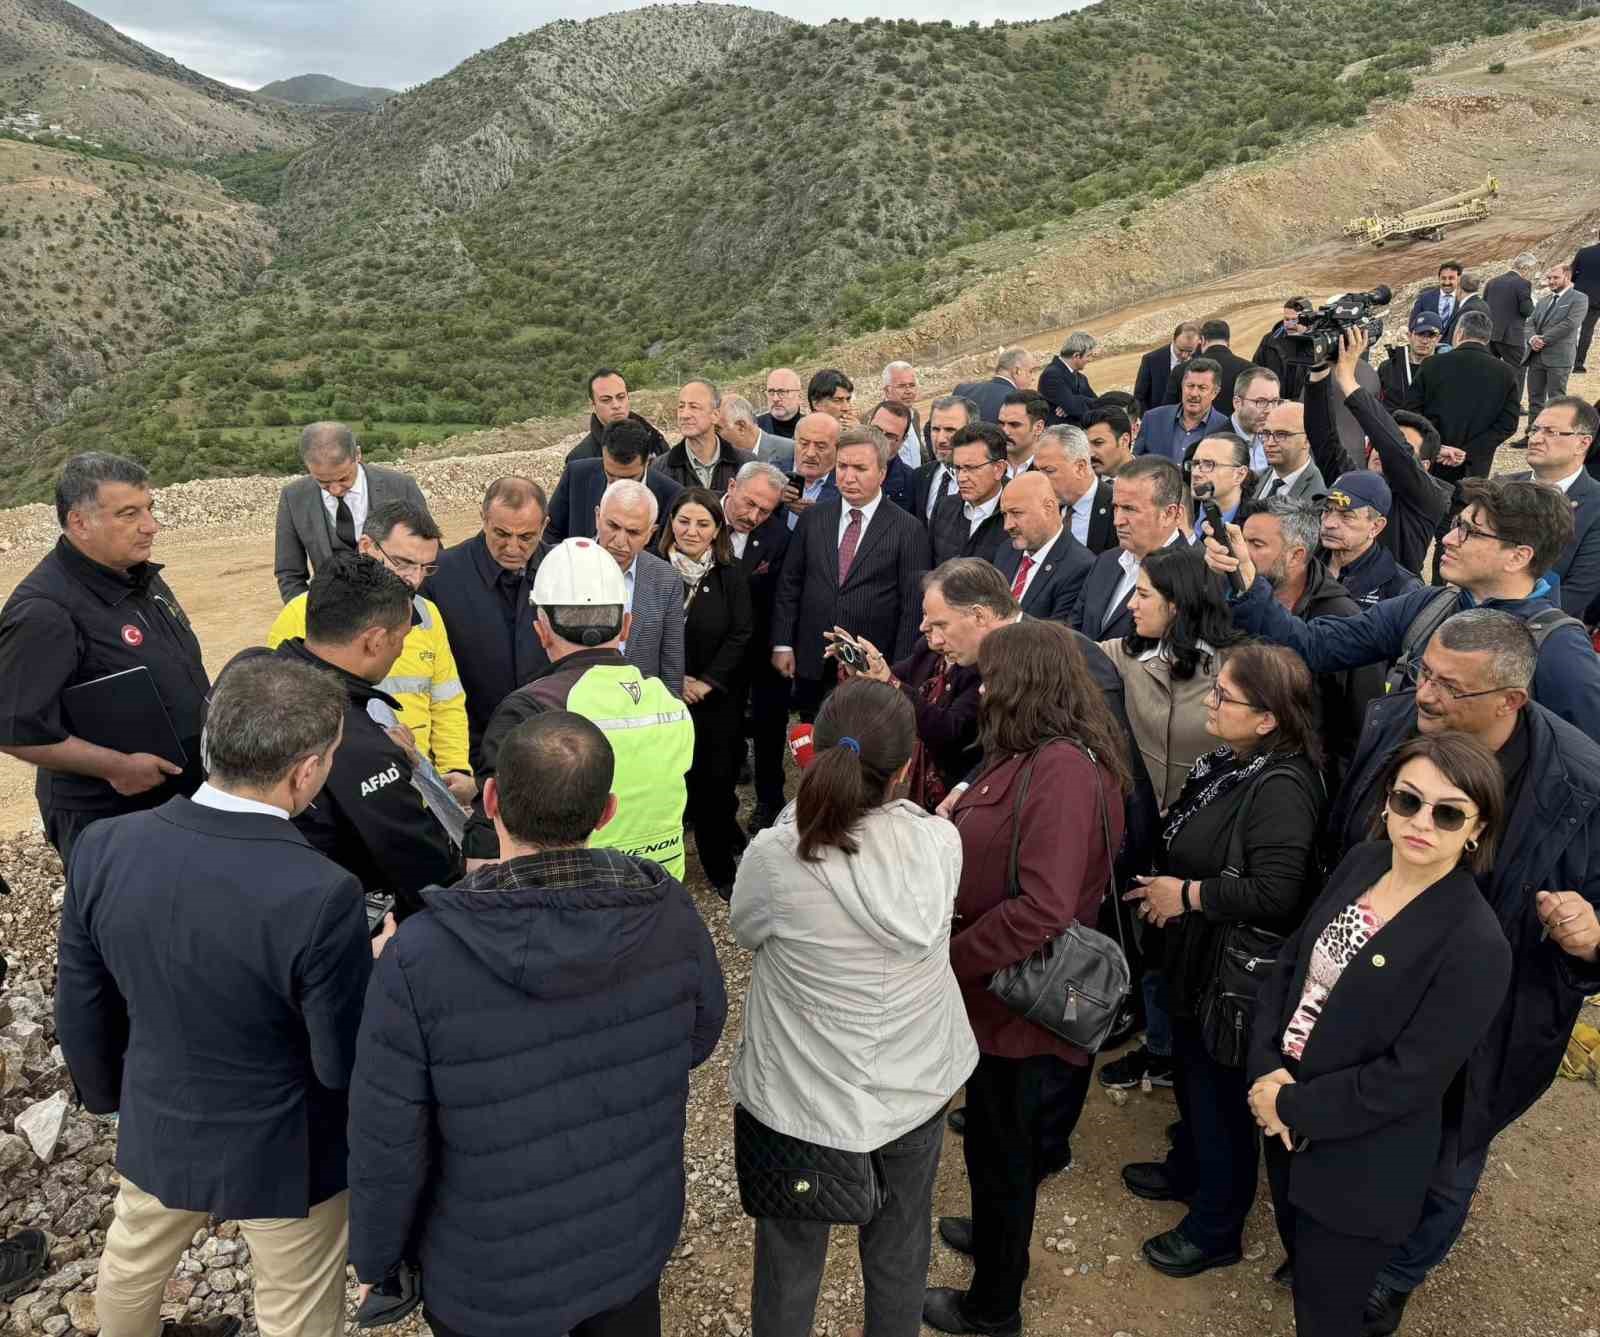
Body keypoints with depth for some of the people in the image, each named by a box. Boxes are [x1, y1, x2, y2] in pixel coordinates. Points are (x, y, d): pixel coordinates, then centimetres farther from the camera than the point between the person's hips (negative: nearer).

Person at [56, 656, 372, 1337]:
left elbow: (80, 1009, -3)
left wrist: (109, 1094, 15)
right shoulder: (322, 896, -34)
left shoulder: (104, 846, -18)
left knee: (132, 1268, 34)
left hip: (157, 1131, 5)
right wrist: (376, 968, -6)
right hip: (284, 1154, -4)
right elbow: (346, 1065, -22)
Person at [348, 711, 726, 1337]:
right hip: (635, 1241, 2)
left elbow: (386, 1147, -18)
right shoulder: (668, 911, -21)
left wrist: (373, 1259, 0)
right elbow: (698, 1038, -3)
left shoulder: (418, 959, -30)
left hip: (494, 1286, -2)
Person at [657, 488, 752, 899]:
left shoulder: (731, 574, -2)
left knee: (716, 781, 2)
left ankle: (722, 870, 18)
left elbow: (740, 635, -4)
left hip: (718, 698, 0)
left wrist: (706, 682, -10)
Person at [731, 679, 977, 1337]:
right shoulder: (941, 843, -20)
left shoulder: (774, 857, -28)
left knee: (789, 1265, 22)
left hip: (802, 1099, -2)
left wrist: (813, 796, -3)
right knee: (900, 1257, 27)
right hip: (914, 1089, 3)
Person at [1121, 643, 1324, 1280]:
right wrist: (1162, 880, 1)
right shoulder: (1227, 763, -1)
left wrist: (1186, 894, -23)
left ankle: (1216, 1230, 31)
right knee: (1190, 1070, 27)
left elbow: (1275, 893, -33)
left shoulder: (1281, 788, -27)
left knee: (1220, 1092, 10)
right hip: (1194, 954, 8)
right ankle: (1185, 1170, 51)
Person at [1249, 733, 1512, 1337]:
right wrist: (1266, 1068, -12)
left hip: (1358, 1165, -6)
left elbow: (1407, 1080, -22)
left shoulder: (1476, 945, -24)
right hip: (1284, 1119, 6)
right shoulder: (1362, 862, -5)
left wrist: (1291, 1106, -16)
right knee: (1299, 1256, 28)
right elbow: (1290, 962, -1)